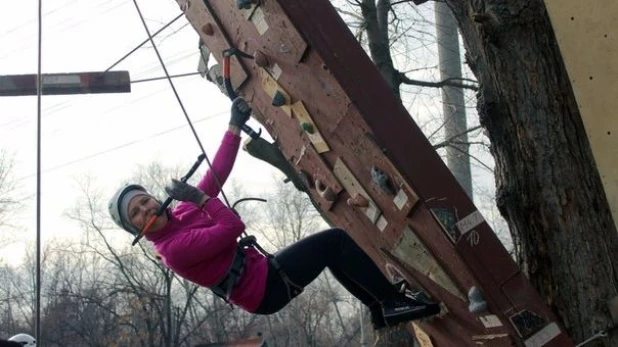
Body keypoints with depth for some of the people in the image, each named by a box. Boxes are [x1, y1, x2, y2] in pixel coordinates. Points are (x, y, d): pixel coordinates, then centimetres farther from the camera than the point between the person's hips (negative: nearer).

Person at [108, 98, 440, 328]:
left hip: (262, 275, 10)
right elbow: (232, 227, -25)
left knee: (331, 249, 18)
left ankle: (381, 308, 24)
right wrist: (198, 198, -20)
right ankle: (393, 303, -2)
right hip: (266, 290, -10)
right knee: (336, 240, -11)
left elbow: (216, 174, 4)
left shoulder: (179, 214, 5)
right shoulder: (173, 249, -22)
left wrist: (235, 125, 2)